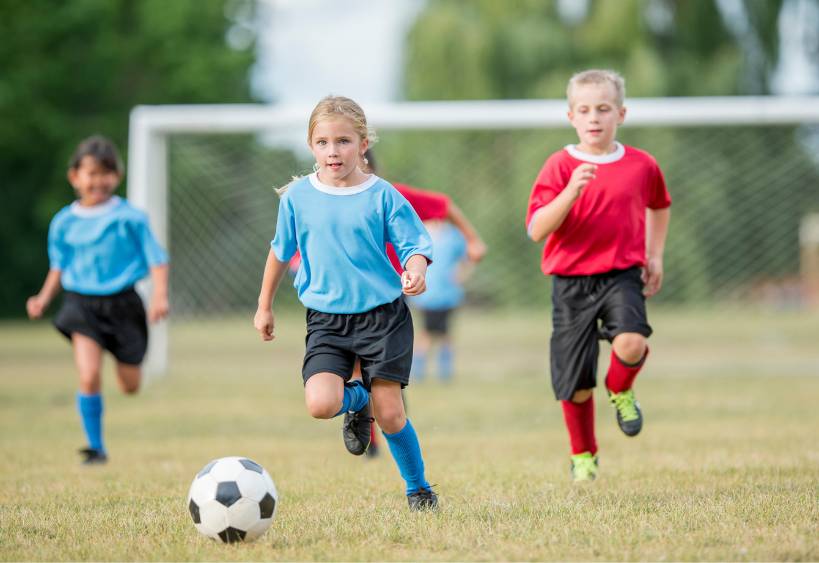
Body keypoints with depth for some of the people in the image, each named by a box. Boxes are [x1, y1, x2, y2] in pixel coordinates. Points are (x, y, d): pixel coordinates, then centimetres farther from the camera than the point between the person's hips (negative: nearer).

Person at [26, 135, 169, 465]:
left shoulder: (130, 218, -6)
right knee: (89, 377, -18)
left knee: (130, 386, 8)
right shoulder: (64, 222, 2)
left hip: (121, 304, -1)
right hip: (81, 302, 1)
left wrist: (160, 296, -17)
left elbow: (157, 259, -4)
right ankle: (96, 447, -4)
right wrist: (44, 298, 4)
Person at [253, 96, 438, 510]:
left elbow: (414, 246, -4)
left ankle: (418, 488, 20)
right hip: (326, 320, 2)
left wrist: (415, 272, -27)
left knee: (390, 414, -4)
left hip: (382, 316, -1)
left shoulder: (382, 196, -4)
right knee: (321, 405, -20)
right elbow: (280, 251, 16)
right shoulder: (297, 196, 2)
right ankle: (357, 401, 17)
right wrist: (264, 306, 22)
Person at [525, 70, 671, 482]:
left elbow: (659, 206, 26)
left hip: (622, 275, 1)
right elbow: (536, 230, -14)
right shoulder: (560, 166, -5)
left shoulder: (642, 165, 3)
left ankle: (620, 391, 7)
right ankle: (583, 455, 30)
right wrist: (571, 192, -26)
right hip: (572, 281, -1)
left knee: (631, 344, -29)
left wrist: (654, 256, 17)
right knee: (575, 383, 4)